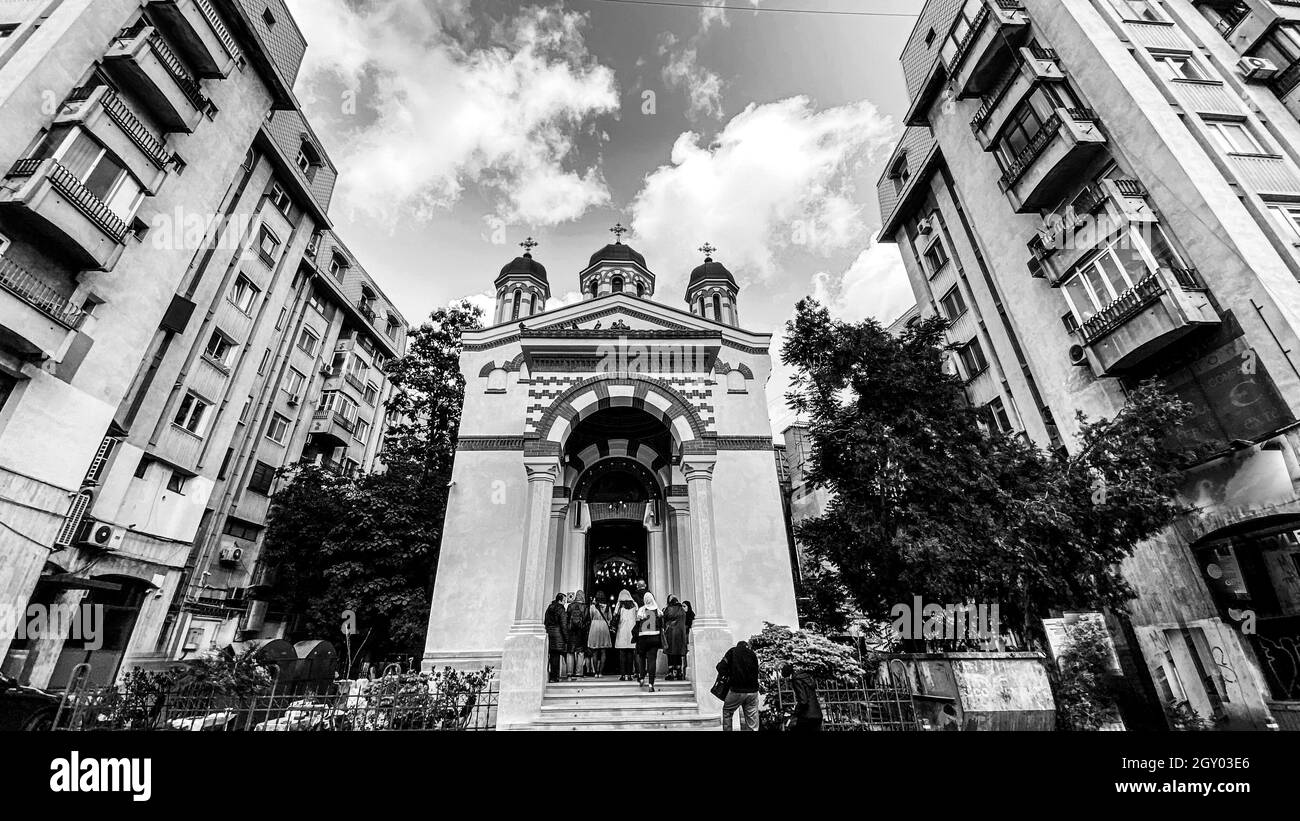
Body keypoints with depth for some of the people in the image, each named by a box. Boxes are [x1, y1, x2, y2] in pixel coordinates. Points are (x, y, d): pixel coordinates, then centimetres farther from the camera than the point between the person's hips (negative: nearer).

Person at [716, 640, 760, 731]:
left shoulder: (733, 651, 3)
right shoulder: (753, 654, 12)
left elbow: (721, 668, -4)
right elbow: (756, 673, 14)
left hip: (737, 690, -3)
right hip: (753, 691, 3)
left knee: (727, 712, 18)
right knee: (752, 717, 9)